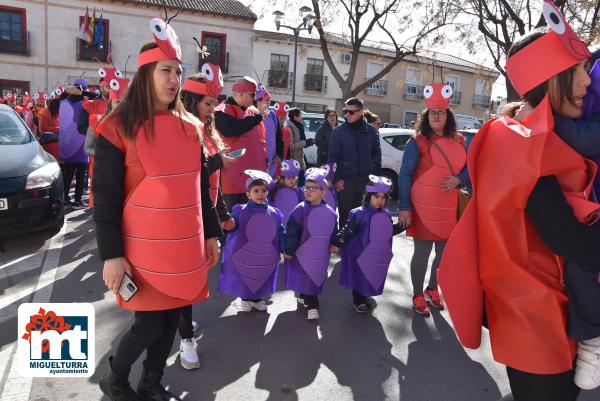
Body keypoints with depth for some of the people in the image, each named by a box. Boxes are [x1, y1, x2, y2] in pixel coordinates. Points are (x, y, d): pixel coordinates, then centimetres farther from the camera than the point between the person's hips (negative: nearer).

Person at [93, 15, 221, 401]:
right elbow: (105, 196, -9)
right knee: (149, 325, 3)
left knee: (172, 317, 14)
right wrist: (111, 255, -12)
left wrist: (212, 234, 11)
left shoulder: (191, 127, 7)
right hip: (144, 249, -5)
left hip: (187, 246, 5)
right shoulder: (118, 127, -9)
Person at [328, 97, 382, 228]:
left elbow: (376, 153, 14)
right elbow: (332, 158, -3)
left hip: (366, 181, 2)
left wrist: (375, 173, 6)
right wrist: (336, 179, -8)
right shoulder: (339, 131, -2)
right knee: (345, 215, 3)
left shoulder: (370, 130, 5)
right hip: (345, 182, -2)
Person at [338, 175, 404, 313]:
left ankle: (364, 297, 35)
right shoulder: (359, 214, -16)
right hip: (360, 254, -6)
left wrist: (403, 225, 9)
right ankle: (359, 301, 23)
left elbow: (390, 231, 17)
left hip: (377, 257, 6)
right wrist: (337, 242, -24)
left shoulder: (386, 215, 4)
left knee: (373, 278, 16)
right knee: (360, 278, 5)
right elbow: (348, 230, -16)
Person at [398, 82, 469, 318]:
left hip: (450, 209, 6)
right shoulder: (417, 142, -7)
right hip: (423, 209, -5)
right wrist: (404, 207, -16)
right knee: (422, 253, 3)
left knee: (444, 252, 17)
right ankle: (418, 296, 21)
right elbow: (405, 175, -10)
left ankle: (433, 289, 38)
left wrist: (458, 179, -9)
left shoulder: (458, 141, 8)